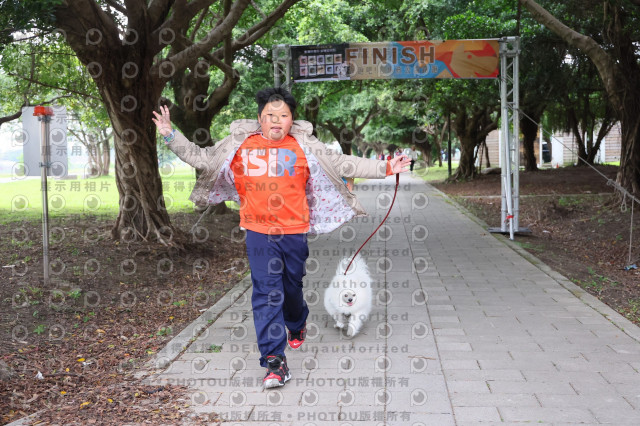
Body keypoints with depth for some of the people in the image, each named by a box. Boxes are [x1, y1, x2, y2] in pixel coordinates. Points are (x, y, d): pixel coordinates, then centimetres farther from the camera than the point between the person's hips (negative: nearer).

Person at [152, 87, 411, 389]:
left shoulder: (304, 147, 1)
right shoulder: (239, 145, 4)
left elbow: (343, 164, 2)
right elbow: (202, 159, 11)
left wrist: (385, 169, -3)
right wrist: (170, 136, 5)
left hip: (294, 231, 1)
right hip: (259, 232, -1)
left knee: (292, 287, 16)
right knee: (266, 292, -8)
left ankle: (297, 325, 50)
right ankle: (274, 361, -6)